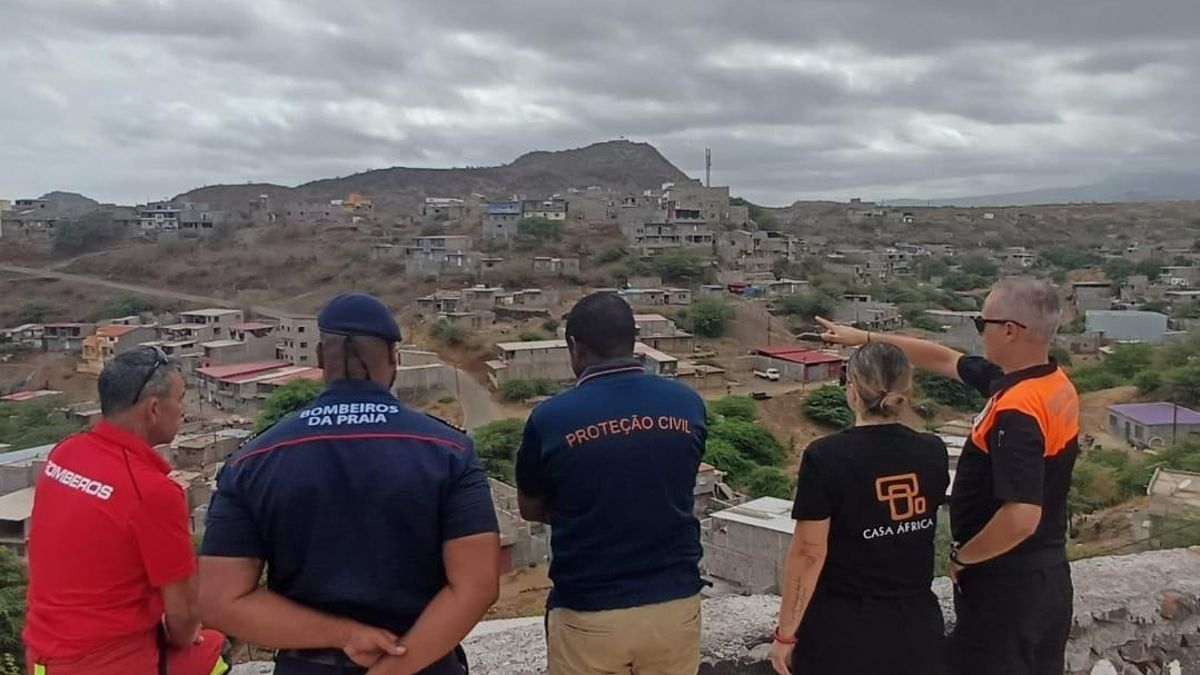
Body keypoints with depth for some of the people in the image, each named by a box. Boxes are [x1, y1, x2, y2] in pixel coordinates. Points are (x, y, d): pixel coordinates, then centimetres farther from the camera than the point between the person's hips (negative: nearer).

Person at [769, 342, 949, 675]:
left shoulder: (826, 456, -17)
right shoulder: (933, 452, -2)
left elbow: (809, 553, -16)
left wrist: (786, 632, -6)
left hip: (842, 630, -4)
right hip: (917, 626, 4)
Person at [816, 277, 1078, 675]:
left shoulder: (1017, 411, -26)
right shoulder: (1055, 384, 4)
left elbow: (1020, 519, -32)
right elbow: (945, 361, 13)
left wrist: (961, 558, -15)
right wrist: (866, 337, 17)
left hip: (1005, 584, -9)